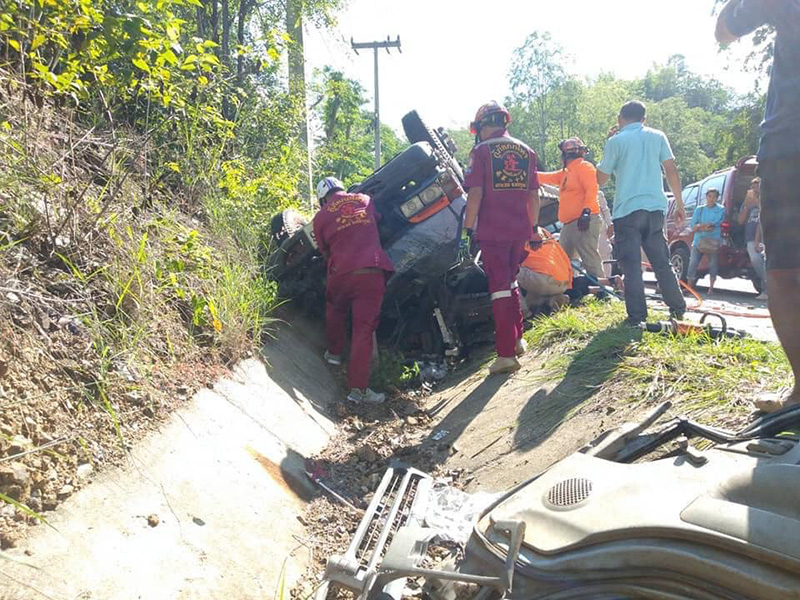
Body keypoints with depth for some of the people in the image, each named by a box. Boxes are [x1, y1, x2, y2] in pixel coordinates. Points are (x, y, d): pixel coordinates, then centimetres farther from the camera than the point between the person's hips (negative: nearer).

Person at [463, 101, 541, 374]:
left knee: (500, 287, -3)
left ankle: (506, 354, -2)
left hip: (493, 231, -5)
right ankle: (517, 339, 27)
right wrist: (533, 228, 20)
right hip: (520, 229, 5)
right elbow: (534, 196, 13)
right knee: (511, 281, 22)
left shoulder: (482, 151, -5)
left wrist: (468, 229, -7)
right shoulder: (526, 152, 12)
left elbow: (475, 194, -12)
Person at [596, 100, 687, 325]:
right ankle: (678, 309, 19)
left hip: (627, 210, -4)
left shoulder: (616, 141, -1)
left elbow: (601, 179, 5)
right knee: (662, 262, 15)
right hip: (655, 207, 4)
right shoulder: (657, 136, 9)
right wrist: (680, 204, 12)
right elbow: (672, 171, 6)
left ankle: (637, 316, -7)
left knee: (631, 266, -3)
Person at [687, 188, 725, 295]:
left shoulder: (721, 210, 6)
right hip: (698, 241, 2)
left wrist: (700, 225, -9)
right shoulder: (699, 209, 14)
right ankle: (690, 287, -2)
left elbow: (715, 224, -8)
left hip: (713, 242, -2)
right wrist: (704, 228, -11)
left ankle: (711, 288, 7)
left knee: (713, 265, -2)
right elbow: (693, 227, 7)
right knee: (693, 263, -7)